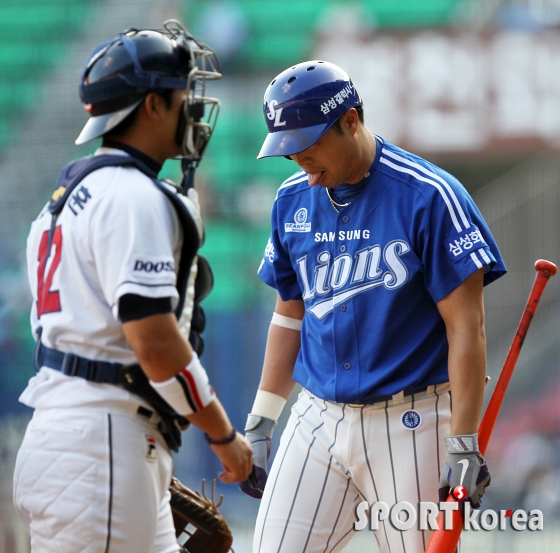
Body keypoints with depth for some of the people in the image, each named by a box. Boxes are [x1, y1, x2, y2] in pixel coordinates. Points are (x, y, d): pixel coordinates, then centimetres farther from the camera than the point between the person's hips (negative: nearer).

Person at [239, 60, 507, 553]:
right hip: (318, 418, 5)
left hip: (410, 424, -5)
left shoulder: (429, 197, -10)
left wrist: (463, 446, -15)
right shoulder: (293, 201, 8)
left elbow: (466, 327, -11)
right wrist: (260, 424, 13)